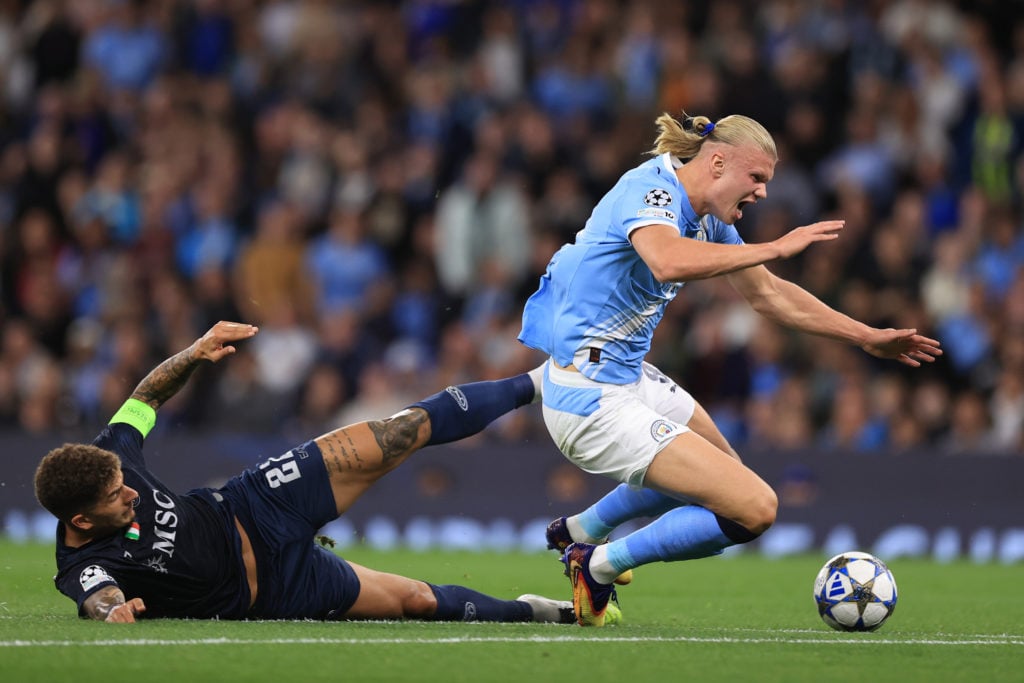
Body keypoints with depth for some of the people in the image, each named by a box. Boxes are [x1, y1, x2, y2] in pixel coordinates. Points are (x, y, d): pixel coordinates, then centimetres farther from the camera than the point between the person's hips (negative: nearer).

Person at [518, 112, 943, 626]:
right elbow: (668, 261, -42)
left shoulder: (708, 219, 9)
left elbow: (766, 295, 20)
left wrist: (867, 338, 19)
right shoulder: (651, 190, -19)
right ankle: (598, 564, -2)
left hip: (628, 377, 11)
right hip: (593, 403, -11)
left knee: (718, 467, 34)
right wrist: (776, 248, -37)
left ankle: (579, 530, 41)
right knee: (754, 509, -15)